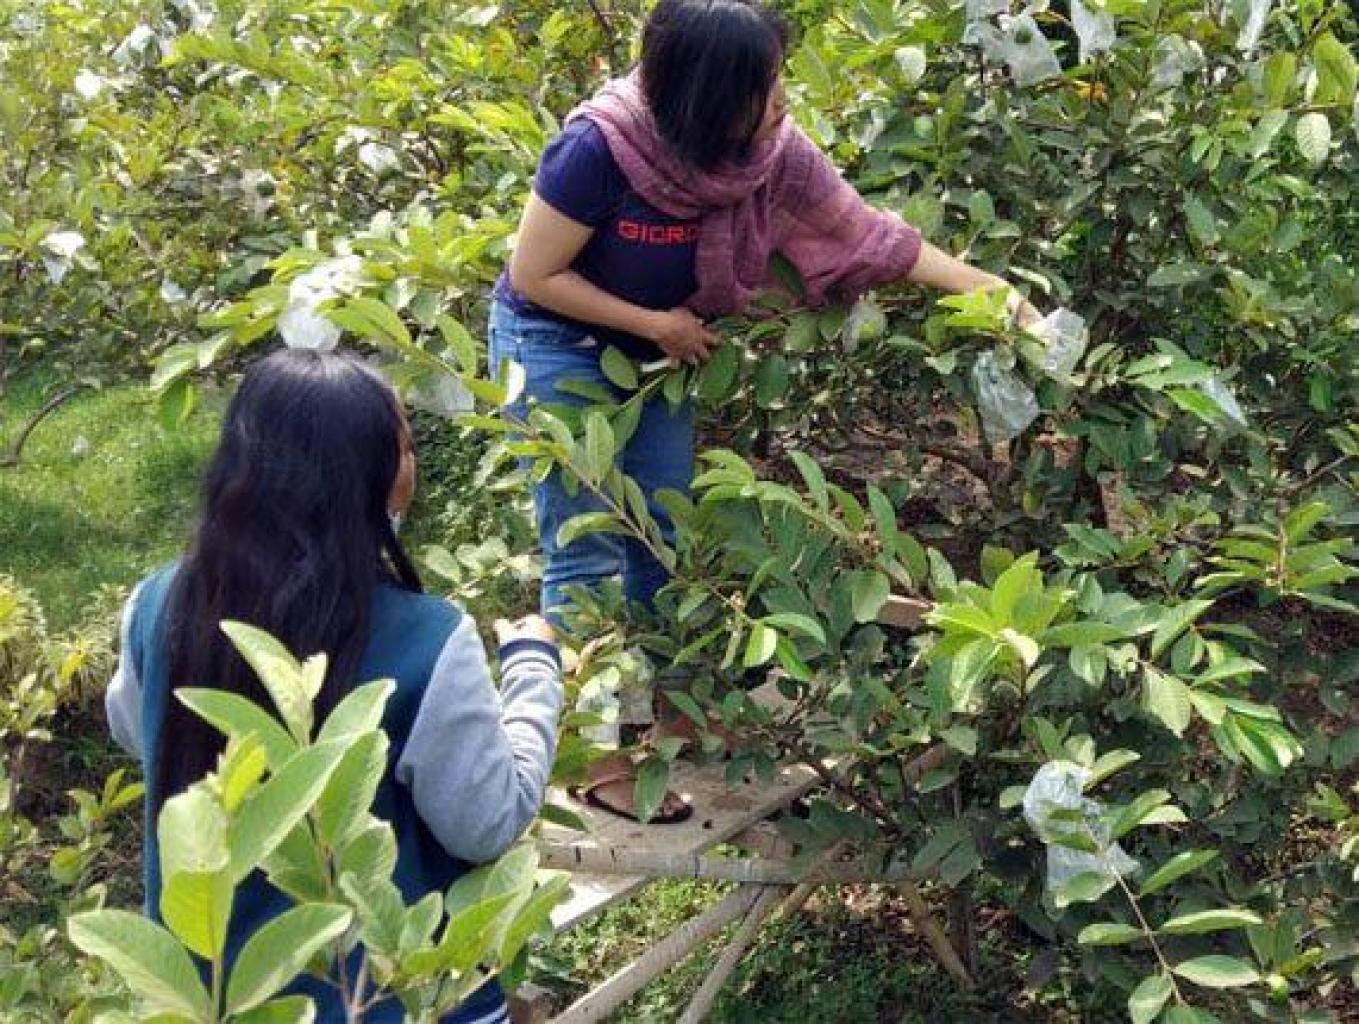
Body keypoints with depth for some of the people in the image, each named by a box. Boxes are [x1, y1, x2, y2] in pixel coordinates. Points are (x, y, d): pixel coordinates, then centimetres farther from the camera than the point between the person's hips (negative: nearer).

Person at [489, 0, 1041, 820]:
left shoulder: (770, 152, -18)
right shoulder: (599, 149, -33)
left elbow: (868, 233, -10)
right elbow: (534, 275, -22)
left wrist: (990, 290, -14)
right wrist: (658, 323, -20)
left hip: (653, 349, 6)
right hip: (556, 343, -6)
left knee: (664, 530, 11)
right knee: (587, 547, -5)